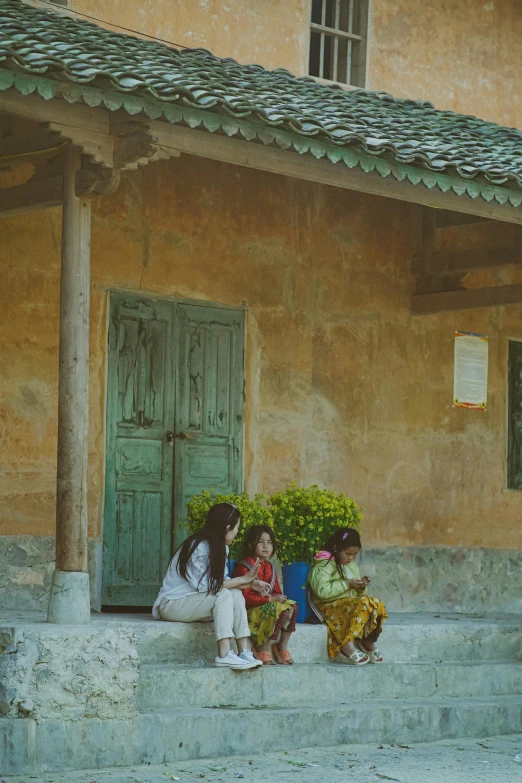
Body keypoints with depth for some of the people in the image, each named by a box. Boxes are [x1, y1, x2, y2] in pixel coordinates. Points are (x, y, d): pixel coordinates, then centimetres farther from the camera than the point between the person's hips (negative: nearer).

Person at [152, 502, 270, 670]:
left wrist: (250, 584, -11)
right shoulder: (199, 547, -22)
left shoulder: (220, 547, 5)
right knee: (224, 595, -27)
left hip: (193, 602, 8)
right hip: (171, 604, -8)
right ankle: (224, 655, -34)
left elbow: (223, 581, 2)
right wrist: (242, 580, -20)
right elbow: (204, 585, -25)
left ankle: (244, 651, -21)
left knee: (236, 595, -13)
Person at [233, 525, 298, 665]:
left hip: (267, 605, 8)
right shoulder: (244, 567, -11)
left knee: (291, 606, -13)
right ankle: (262, 647, -17)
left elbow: (277, 592, 14)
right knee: (276, 609, -31)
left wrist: (278, 598, -11)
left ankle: (282, 646, -4)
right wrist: (270, 599, -22)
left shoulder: (269, 567, 16)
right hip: (249, 610, -8)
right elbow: (245, 597, -19)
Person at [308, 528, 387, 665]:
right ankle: (347, 645, -31)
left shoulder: (352, 565, 18)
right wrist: (347, 584, -17)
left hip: (351, 602, 8)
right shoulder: (324, 565, -7)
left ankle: (368, 642, -10)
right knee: (362, 604, -32)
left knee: (375, 604, -17)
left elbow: (358, 594, 24)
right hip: (330, 606, -8)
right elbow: (322, 590, -23)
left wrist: (361, 587, -1)